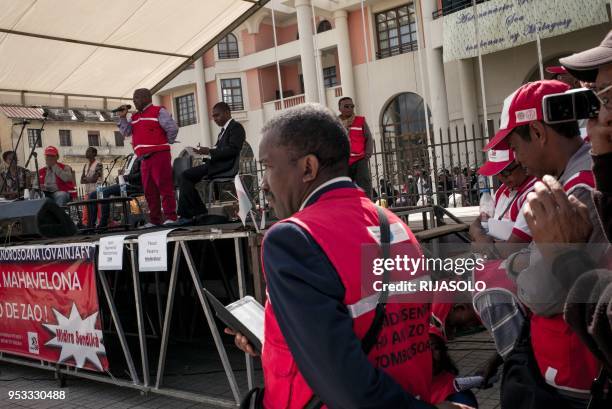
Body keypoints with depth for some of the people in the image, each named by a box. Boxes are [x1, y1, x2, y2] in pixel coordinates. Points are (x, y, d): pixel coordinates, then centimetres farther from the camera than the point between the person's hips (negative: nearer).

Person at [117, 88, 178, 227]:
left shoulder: (158, 112, -1)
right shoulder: (135, 117, 21)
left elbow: (173, 128, -9)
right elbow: (126, 132, 14)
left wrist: (167, 142, -1)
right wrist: (122, 117, 5)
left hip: (159, 155, -8)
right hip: (144, 158, 8)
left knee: (164, 187, -10)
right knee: (149, 191, 8)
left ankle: (170, 217, -8)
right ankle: (154, 220, 13)